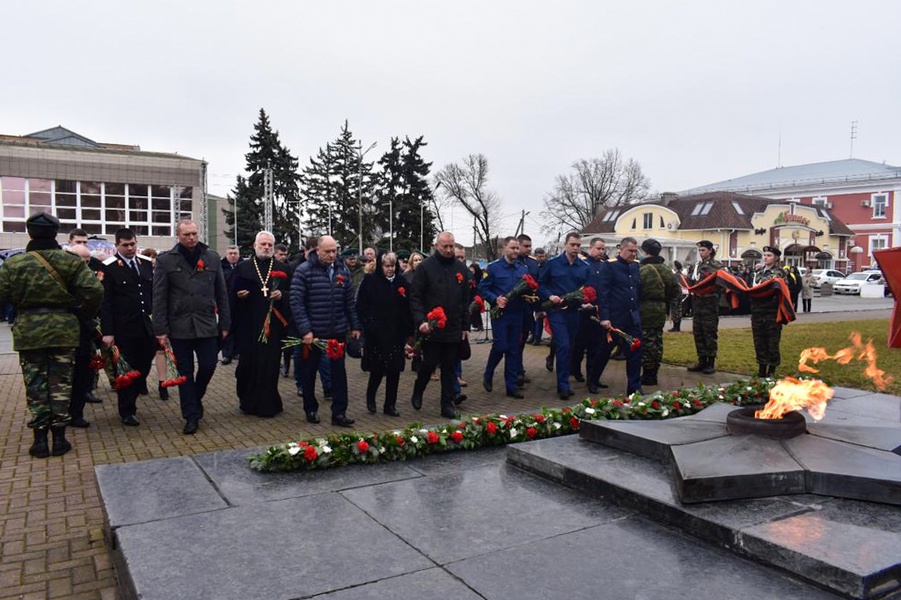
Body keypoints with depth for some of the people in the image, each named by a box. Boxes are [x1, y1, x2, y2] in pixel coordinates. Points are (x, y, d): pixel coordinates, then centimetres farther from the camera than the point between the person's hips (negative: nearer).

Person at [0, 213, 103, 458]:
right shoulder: (71, 261, -3)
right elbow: (94, 291, -10)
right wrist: (83, 314, 5)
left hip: (28, 331, 0)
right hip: (64, 329, 0)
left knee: (35, 385, 8)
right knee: (60, 383, 7)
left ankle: (40, 440, 12)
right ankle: (59, 438, 11)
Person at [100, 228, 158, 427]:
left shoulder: (146, 263, 10)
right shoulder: (109, 267, -6)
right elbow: (105, 302, -9)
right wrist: (107, 332, -13)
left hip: (146, 326, 5)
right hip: (124, 329, -5)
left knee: (144, 367, 9)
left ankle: (129, 401, 31)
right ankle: (127, 411, 18)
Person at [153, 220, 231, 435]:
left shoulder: (212, 258, 7)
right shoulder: (166, 260, 0)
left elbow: (221, 294, 8)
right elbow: (159, 298, -1)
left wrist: (225, 324, 5)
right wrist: (161, 330, -6)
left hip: (207, 324, 1)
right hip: (179, 326, -1)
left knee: (208, 366, 1)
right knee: (185, 373, 6)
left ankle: (195, 398, 30)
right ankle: (191, 416, 16)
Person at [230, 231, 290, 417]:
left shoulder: (282, 268, 10)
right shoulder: (242, 268, 9)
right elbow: (232, 293, 10)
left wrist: (282, 295, -11)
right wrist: (238, 295, -12)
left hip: (273, 324, 0)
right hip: (248, 325, 0)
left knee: (270, 364, 0)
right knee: (248, 363, 0)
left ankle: (268, 404, 10)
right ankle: (248, 402, 16)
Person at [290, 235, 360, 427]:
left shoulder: (342, 270, 6)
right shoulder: (304, 271, -9)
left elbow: (349, 302, 10)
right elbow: (296, 302, -13)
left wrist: (355, 326, 8)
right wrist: (305, 330, -18)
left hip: (337, 331, 3)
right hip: (312, 332, -3)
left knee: (339, 372, 4)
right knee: (309, 373, 10)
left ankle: (339, 412, 11)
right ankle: (310, 409, 26)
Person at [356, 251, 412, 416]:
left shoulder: (402, 282, 7)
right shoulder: (369, 281, -2)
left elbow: (408, 308, 9)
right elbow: (361, 307, -3)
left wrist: (409, 331, 5)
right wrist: (368, 325, -12)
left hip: (397, 334, 3)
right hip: (377, 334, -3)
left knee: (394, 370, 5)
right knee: (378, 369, 2)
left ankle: (390, 405, 17)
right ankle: (370, 398, 28)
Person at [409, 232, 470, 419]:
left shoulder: (460, 268, 9)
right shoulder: (425, 267, -5)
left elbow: (465, 299, 13)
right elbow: (415, 297, -7)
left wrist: (465, 326, 11)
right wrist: (420, 320, -19)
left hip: (454, 329, 4)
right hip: (431, 329, -4)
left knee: (449, 368, 8)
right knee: (429, 364, 3)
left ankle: (448, 404, 17)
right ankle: (417, 393, 30)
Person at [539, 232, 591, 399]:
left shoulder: (585, 268, 7)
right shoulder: (553, 264, -2)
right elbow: (541, 284, 3)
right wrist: (550, 296, -14)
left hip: (574, 312, 5)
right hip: (556, 311, -4)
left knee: (569, 347, 13)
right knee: (563, 346, -13)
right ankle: (563, 386, -7)